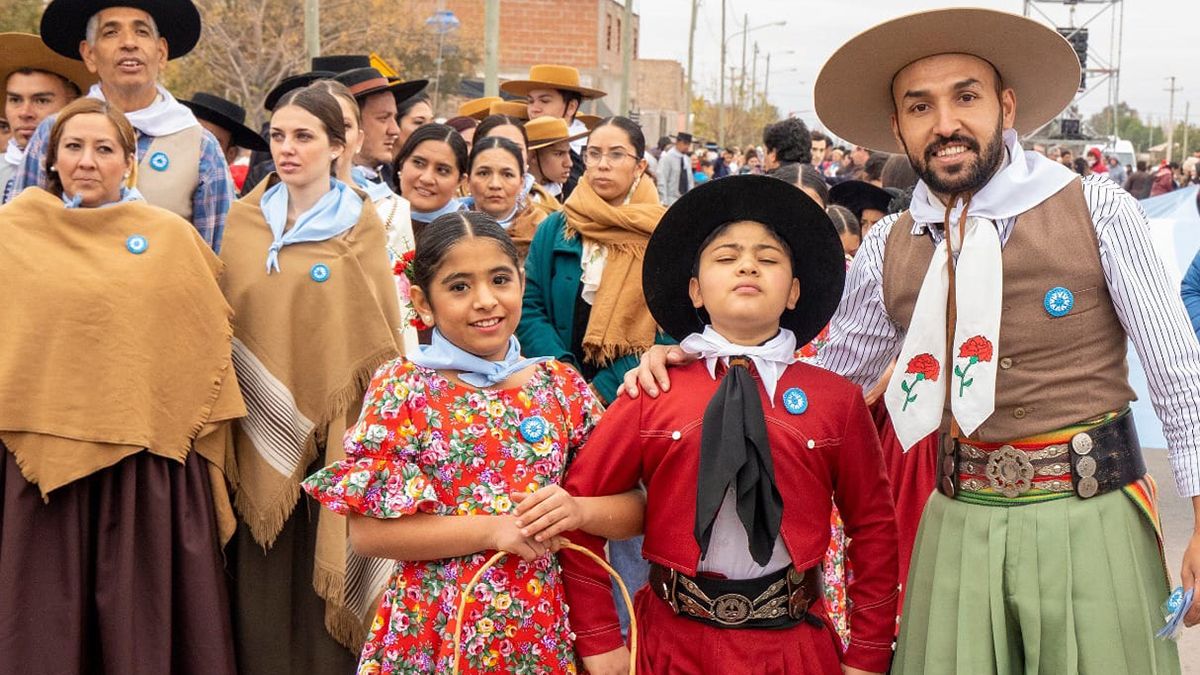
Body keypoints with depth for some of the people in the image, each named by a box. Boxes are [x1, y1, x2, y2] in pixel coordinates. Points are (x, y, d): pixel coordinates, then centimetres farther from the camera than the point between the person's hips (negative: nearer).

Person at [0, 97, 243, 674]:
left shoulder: (173, 236, 2)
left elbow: (209, 343, 8)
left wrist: (206, 443, 5)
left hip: (150, 456, -1)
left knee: (142, 618, 8)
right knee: (48, 617, 10)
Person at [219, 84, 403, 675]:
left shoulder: (360, 225, -3)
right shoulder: (243, 219, 7)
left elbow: (379, 331, -2)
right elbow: (225, 317, 12)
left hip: (331, 422, -3)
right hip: (260, 426, 3)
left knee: (325, 574, 4)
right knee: (261, 578, 9)